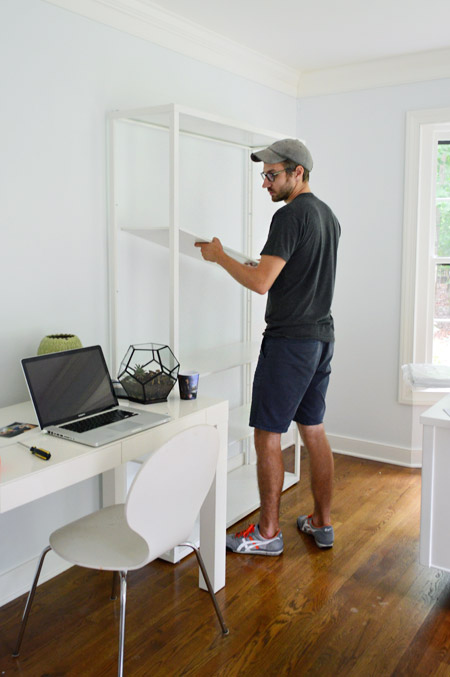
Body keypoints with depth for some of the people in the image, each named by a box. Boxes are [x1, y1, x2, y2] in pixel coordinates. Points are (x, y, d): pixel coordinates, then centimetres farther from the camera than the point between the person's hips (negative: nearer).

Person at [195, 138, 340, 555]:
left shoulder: (290, 216, -15)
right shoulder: (328, 216, 16)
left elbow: (261, 282, -21)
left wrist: (219, 256, -8)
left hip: (289, 340, -10)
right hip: (322, 337, 10)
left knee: (267, 434, 0)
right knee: (313, 430, 15)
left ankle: (267, 533, 11)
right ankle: (322, 523, 25)